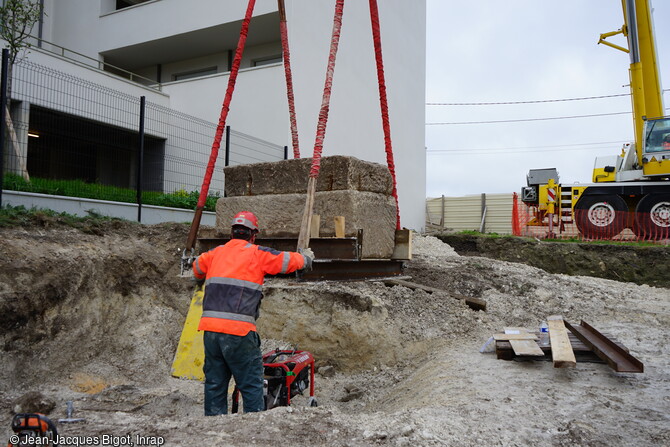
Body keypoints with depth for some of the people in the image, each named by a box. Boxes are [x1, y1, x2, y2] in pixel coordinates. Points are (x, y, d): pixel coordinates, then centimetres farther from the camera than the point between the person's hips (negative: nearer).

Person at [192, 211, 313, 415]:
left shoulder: (215, 253, 14)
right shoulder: (258, 254, 1)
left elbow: (197, 269, 33)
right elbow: (289, 261, 10)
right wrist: (307, 257, 31)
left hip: (210, 328, 5)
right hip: (239, 331, -5)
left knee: (214, 383, 14)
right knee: (251, 385, 4)